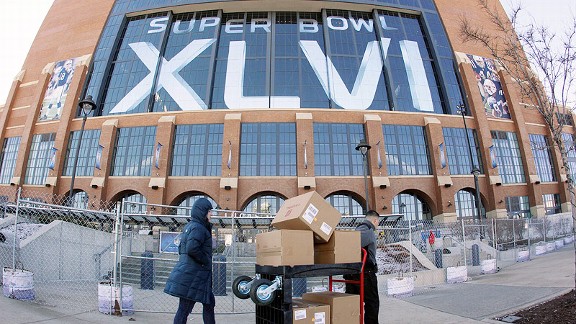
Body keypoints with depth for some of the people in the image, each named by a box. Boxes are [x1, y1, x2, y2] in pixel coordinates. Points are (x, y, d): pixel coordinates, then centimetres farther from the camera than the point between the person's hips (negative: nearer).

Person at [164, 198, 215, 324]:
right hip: (193, 274, -10)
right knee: (185, 308, 0)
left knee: (209, 303, 16)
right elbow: (192, 248, -29)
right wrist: (205, 261, -16)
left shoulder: (189, 226, 15)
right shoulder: (198, 228, -15)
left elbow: (181, 248, 20)